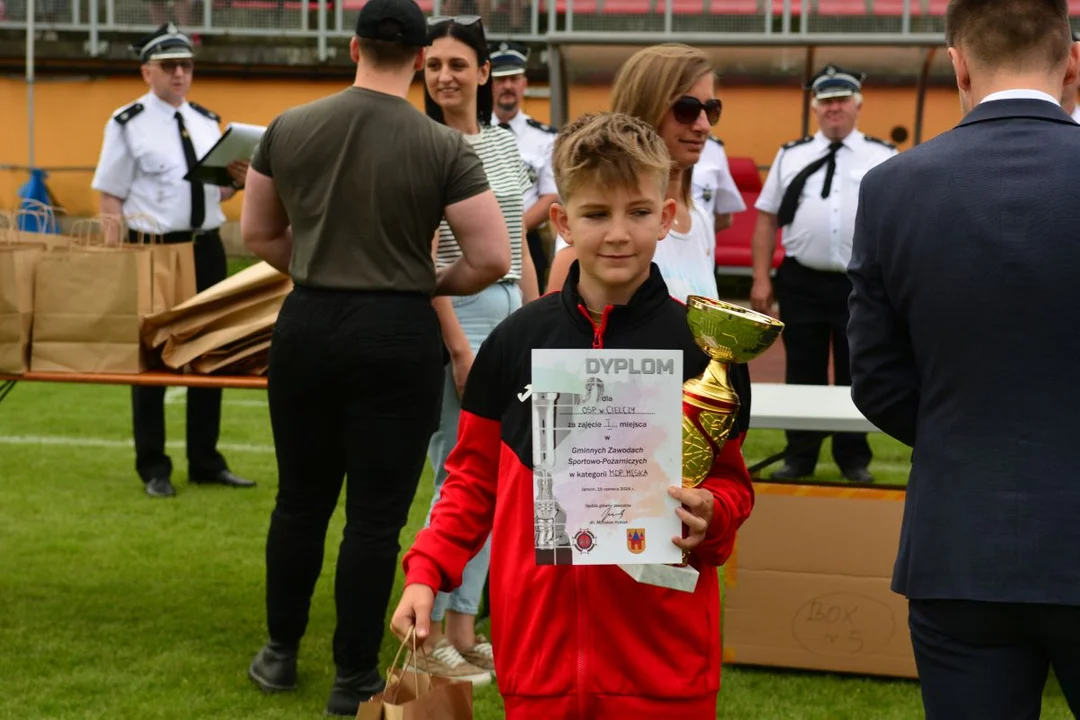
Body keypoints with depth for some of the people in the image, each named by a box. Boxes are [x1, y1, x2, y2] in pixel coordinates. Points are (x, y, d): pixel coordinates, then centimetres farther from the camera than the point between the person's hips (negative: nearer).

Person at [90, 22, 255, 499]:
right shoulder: (128, 124, -5)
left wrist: (237, 181, -4)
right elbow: (110, 196, -7)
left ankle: (206, 463, 21)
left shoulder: (207, 123, 11)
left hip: (207, 248, 5)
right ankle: (153, 469, 13)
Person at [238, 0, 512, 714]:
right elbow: (493, 258, -12)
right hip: (397, 335, -3)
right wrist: (436, 282, 6)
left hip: (306, 326, 3)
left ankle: (281, 654, 30)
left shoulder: (288, 128, 0)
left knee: (301, 498, 17)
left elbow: (257, 234, 10)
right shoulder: (444, 148, -10)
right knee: (375, 515, 5)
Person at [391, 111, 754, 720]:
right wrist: (427, 572, 2)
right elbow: (475, 475, 12)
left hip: (661, 653, -2)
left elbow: (731, 484, 5)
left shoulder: (703, 345, -3)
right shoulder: (517, 341, 3)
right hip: (540, 644, 2)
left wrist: (709, 515, -16)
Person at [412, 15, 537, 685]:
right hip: (458, 313, -7)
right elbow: (426, 256, -13)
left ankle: (464, 627, 16)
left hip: (511, 310, 7)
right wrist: (460, 347, -17)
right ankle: (431, 638, 3)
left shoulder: (506, 144, 12)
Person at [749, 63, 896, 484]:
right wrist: (761, 279, 1)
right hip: (802, 282, 1)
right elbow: (767, 219, 8)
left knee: (856, 377, 7)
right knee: (802, 375, 7)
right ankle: (799, 457, 17)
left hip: (862, 285, -1)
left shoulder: (884, 158, 5)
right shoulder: (791, 156, 9)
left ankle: (854, 459, 17)